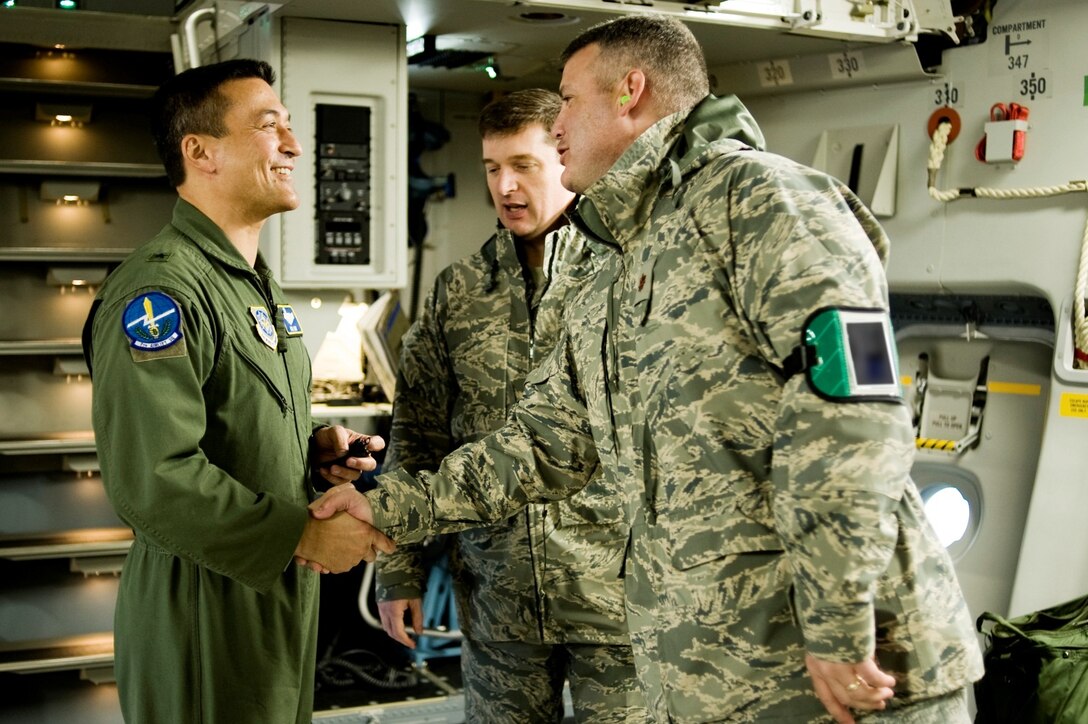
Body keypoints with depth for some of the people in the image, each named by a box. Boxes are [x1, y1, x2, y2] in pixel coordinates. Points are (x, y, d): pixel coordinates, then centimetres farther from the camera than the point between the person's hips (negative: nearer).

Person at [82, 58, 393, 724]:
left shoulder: (257, 282, 14)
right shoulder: (160, 291, -20)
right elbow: (152, 481, -28)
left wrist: (313, 445, 4)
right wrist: (303, 536, -21)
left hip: (283, 592, 9)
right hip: (205, 613, -9)